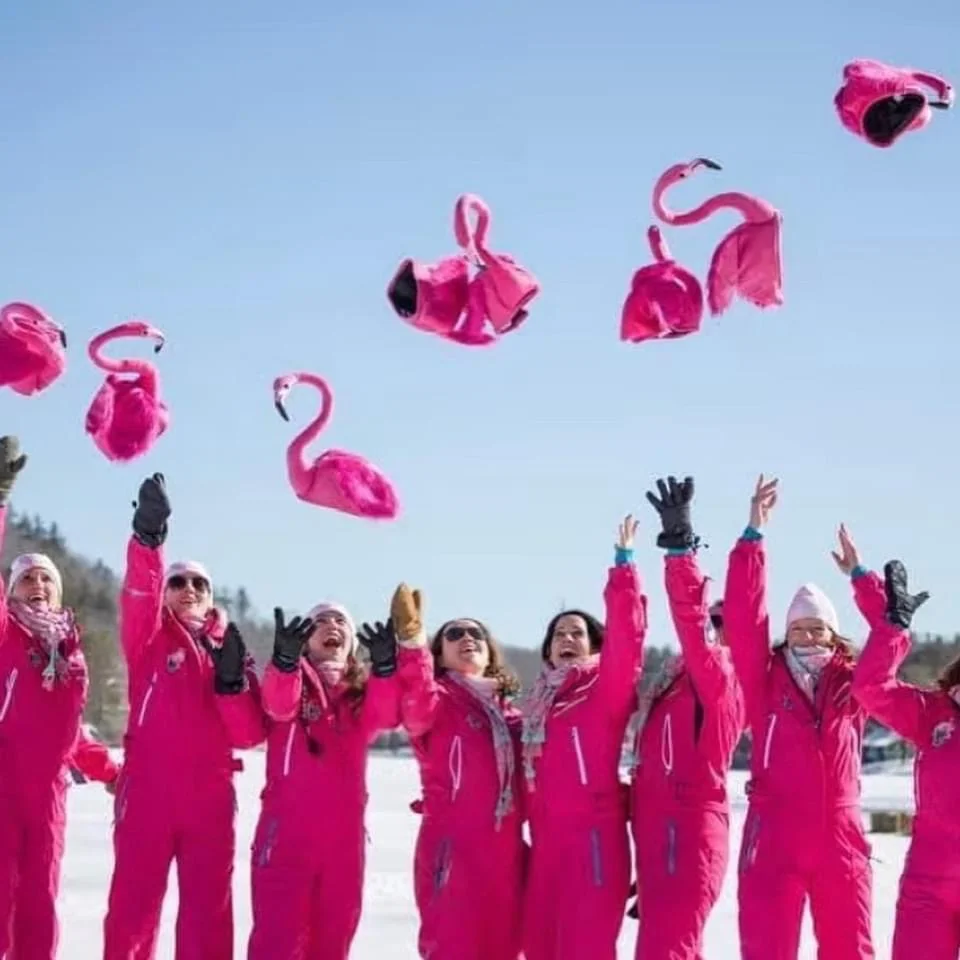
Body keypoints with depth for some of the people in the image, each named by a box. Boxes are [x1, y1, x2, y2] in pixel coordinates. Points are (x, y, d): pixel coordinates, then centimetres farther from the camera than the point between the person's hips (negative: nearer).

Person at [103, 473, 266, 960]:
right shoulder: (150, 637, 8)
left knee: (209, 911, 4)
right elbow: (139, 597, -16)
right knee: (132, 907, -2)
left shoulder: (231, 650, 15)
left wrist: (232, 680, -11)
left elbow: (249, 735, 6)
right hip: (147, 791, -2)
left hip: (210, 798, 2)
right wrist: (147, 538, -35)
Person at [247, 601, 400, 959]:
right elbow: (278, 705, -19)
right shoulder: (289, 679, 6)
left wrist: (385, 665, -33)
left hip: (344, 837, 4)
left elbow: (388, 714, -11)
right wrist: (286, 658, -42)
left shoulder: (363, 691, 14)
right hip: (287, 831, -4)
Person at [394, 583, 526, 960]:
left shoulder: (509, 712, 19)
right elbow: (415, 708, -24)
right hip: (453, 848, -6)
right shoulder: (437, 699, 0)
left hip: (506, 852, 6)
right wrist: (412, 640, -40)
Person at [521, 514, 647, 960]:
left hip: (593, 836, -6)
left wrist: (624, 562, -20)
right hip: (545, 840, 6)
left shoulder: (607, 690, 1)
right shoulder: (536, 703, 18)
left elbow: (626, 632, -14)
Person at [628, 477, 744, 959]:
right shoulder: (671, 690, 20)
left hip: (689, 834, -9)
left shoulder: (718, 680, -5)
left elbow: (689, 619, -20)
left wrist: (679, 545, -28)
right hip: (658, 834, 9)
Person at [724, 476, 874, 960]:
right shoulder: (766, 681, 4)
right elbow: (743, 618, -5)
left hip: (841, 839, 2)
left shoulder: (853, 685, 10)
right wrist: (753, 537, -10)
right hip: (774, 838, -2)